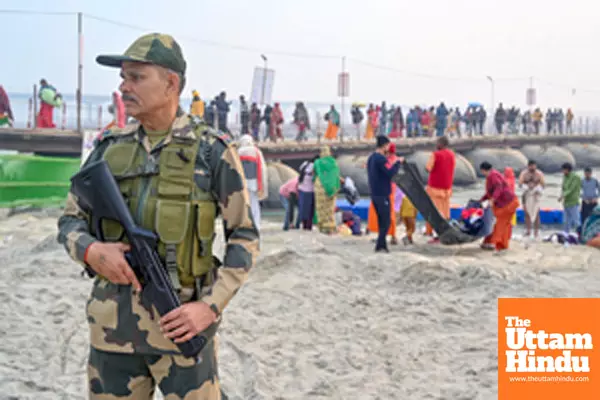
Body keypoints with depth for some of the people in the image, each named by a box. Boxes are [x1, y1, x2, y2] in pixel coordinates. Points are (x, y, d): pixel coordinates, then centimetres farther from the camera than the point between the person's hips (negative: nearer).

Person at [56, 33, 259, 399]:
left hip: (180, 322, -4)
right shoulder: (109, 149, 7)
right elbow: (70, 220, 12)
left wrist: (211, 306, -13)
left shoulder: (212, 152, -4)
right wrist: (90, 251, -11)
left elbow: (245, 238, -2)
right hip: (112, 324, 4)